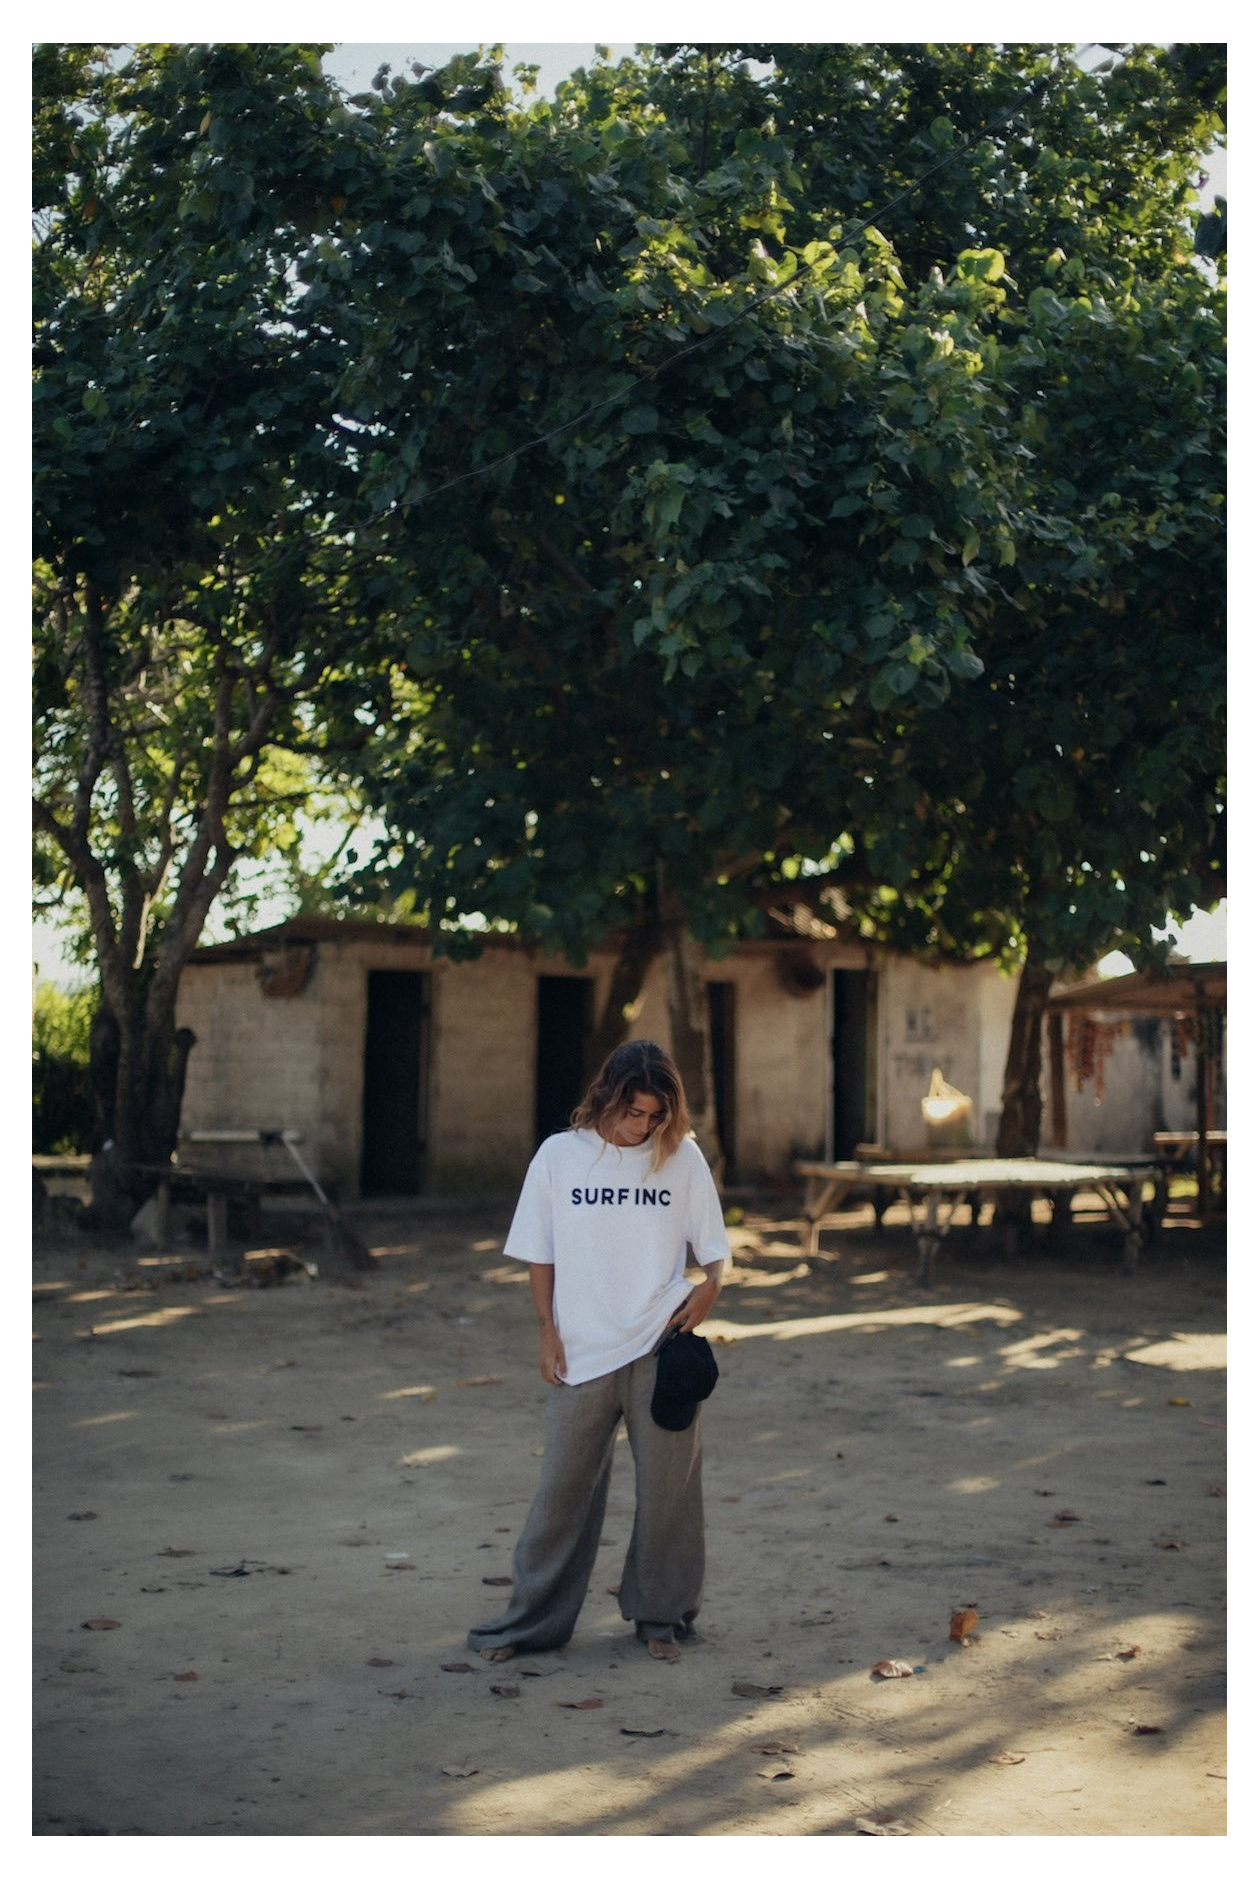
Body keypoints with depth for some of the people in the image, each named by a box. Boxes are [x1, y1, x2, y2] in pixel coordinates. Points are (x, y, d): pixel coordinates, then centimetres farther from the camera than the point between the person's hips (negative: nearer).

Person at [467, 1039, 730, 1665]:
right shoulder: (560, 1155, 0)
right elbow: (539, 1255, 6)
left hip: (661, 1350, 0)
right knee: (564, 1489, 4)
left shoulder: (683, 1157, 0)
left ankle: (661, 1616, 24)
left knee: (667, 1489, 7)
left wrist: (711, 1286, -13)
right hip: (582, 1354, 0)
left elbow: (714, 1248, 7)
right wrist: (548, 1331, 0)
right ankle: (531, 1620, 16)